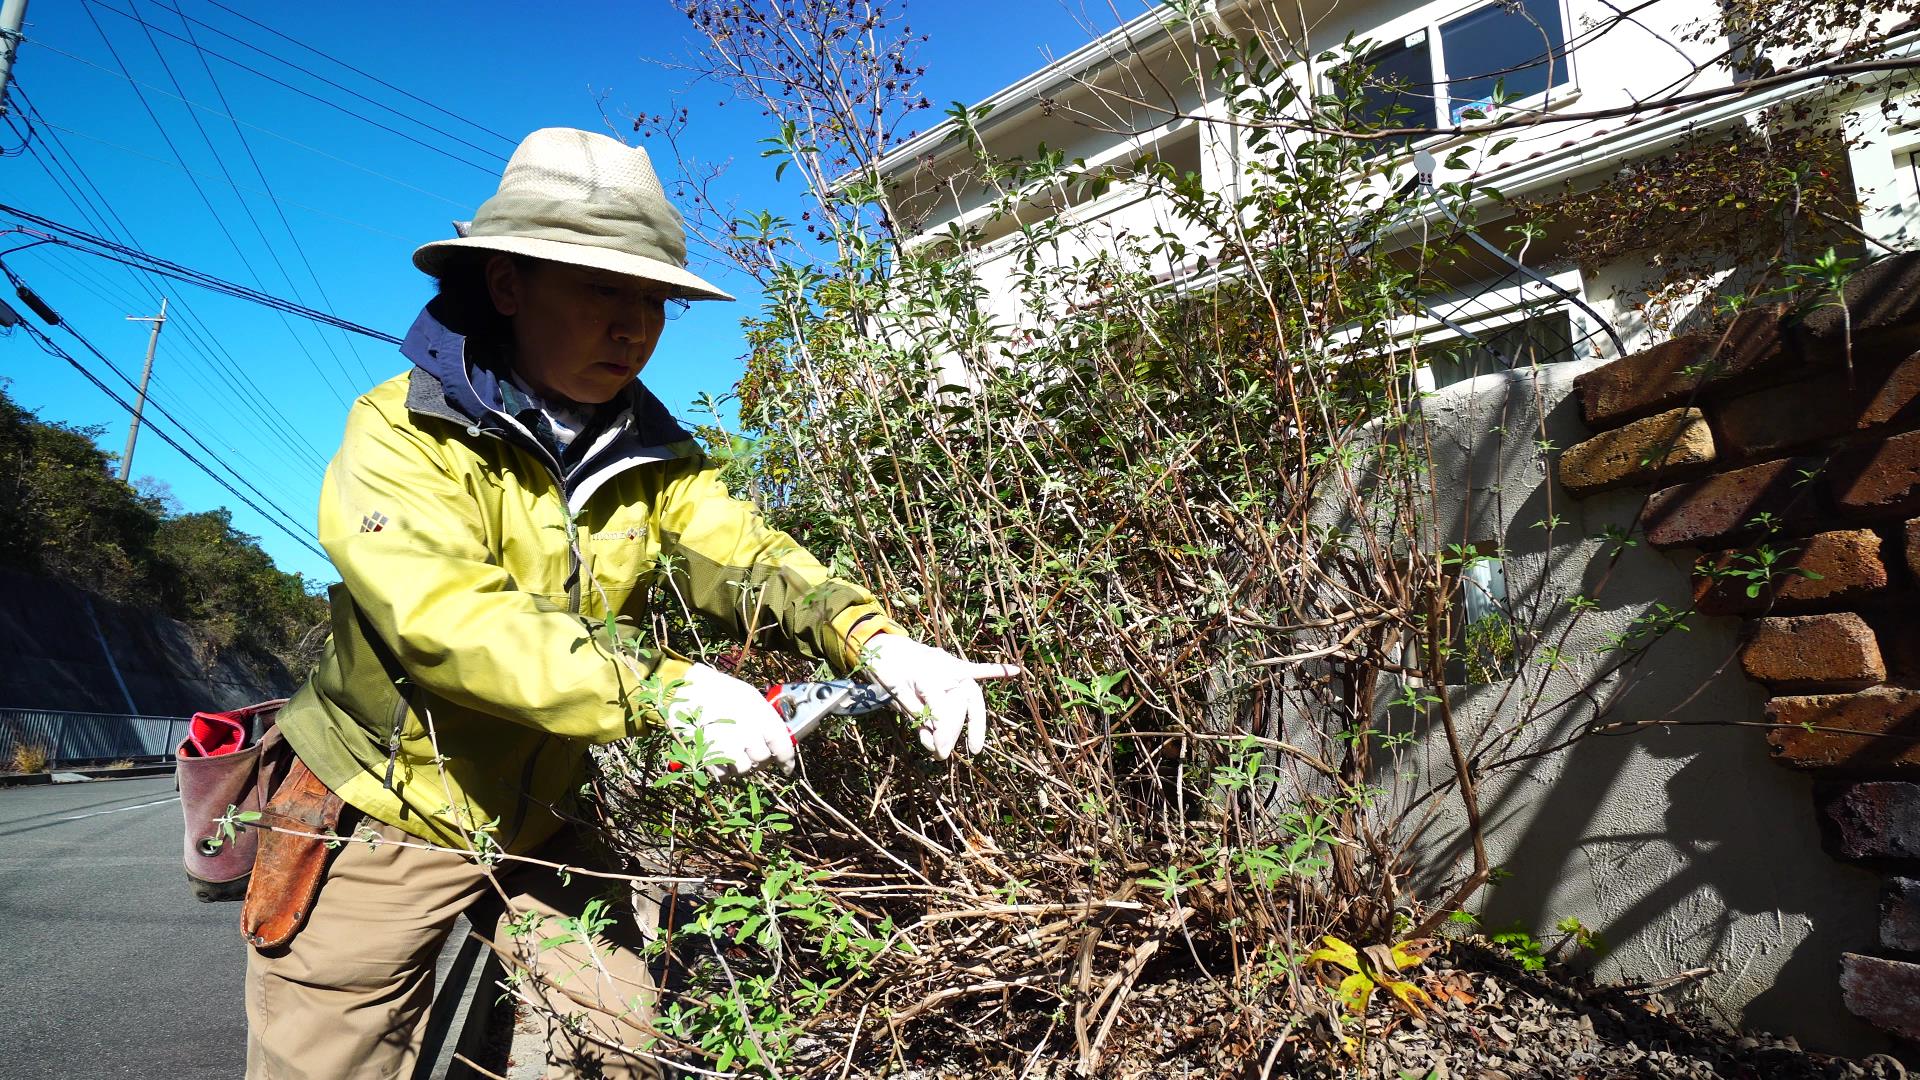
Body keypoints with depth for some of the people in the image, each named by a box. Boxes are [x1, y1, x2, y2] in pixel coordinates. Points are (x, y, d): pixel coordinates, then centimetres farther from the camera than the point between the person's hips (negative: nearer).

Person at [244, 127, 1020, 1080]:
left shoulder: (653, 455, -4)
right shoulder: (402, 433, -19)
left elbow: (740, 557, -19)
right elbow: (450, 620, -33)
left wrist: (873, 639, -38)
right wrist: (662, 689, -44)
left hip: (532, 825, 4)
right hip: (378, 822, -3)